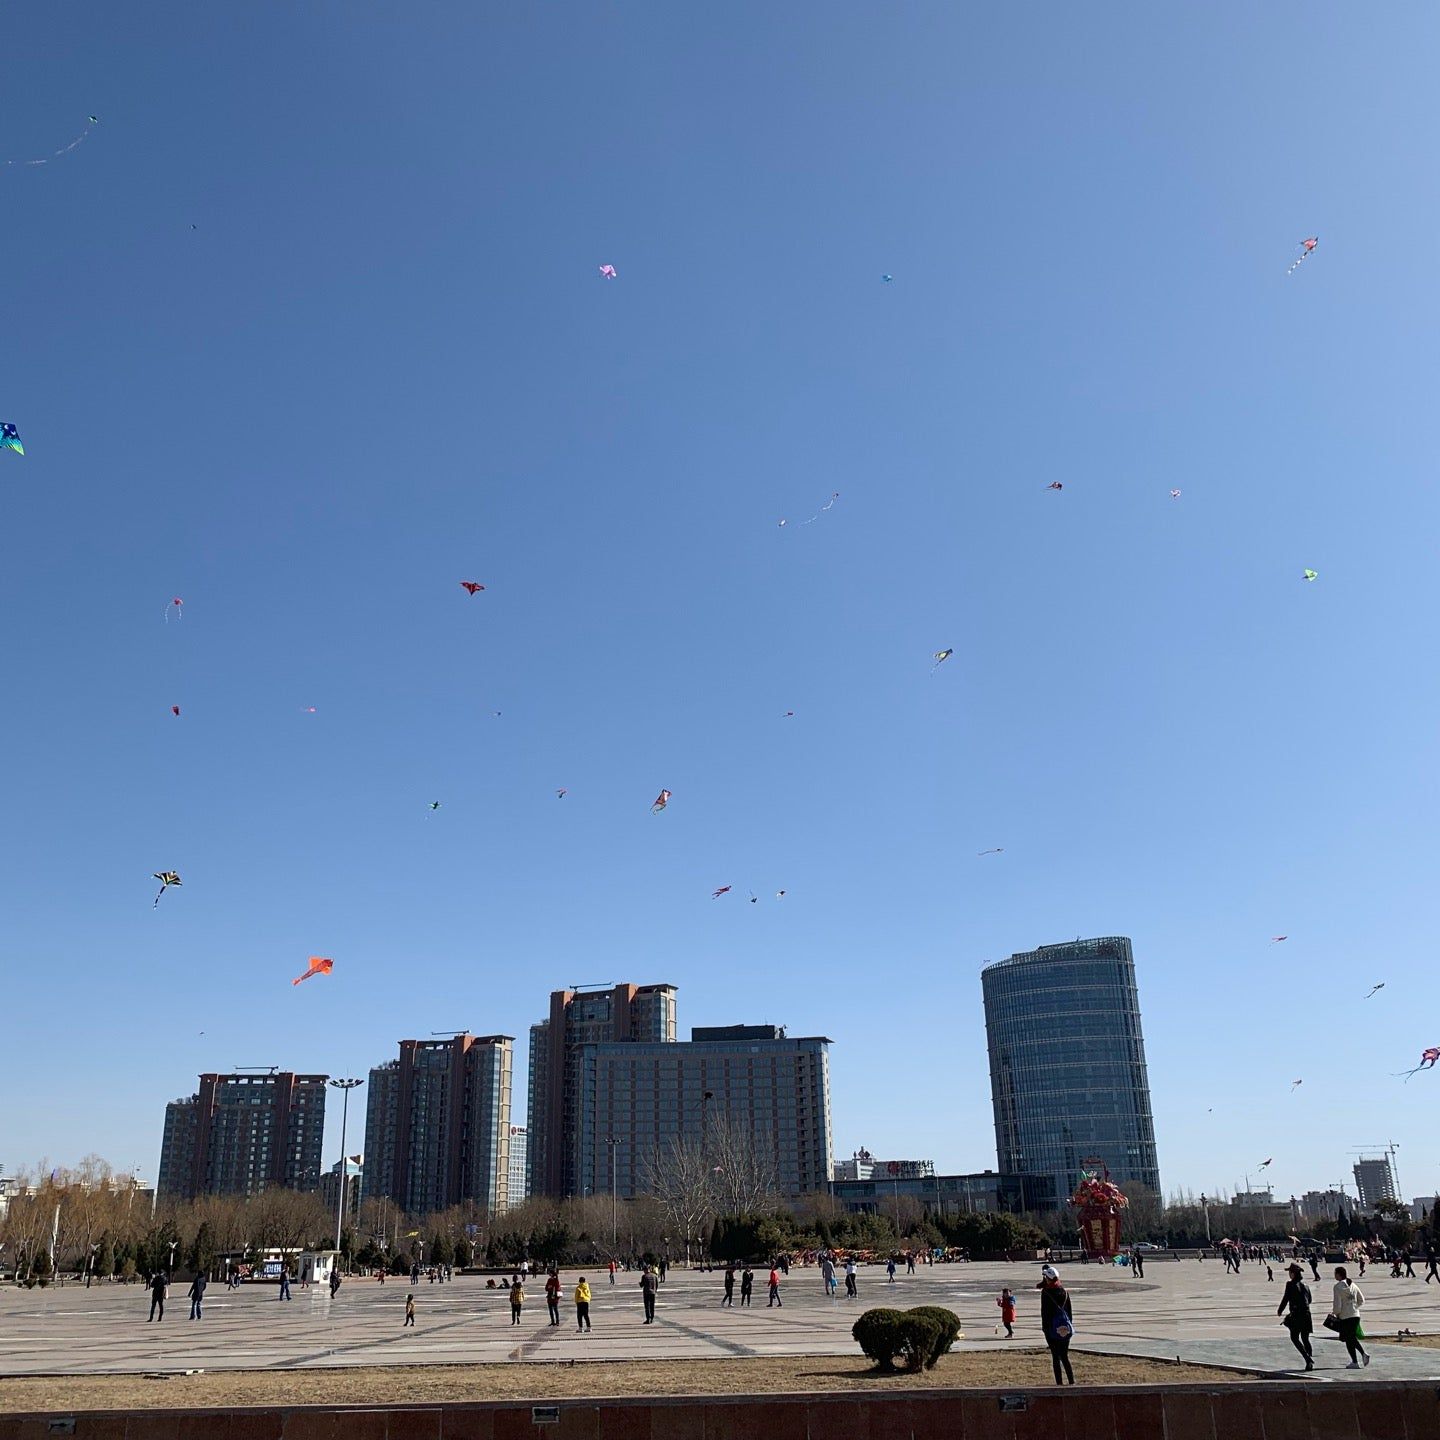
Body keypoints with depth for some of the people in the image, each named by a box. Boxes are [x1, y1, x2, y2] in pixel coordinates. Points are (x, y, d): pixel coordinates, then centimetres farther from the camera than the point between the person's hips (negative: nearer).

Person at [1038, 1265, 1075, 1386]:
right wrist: (1069, 1324, 16)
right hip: (1065, 1328, 4)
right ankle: (1071, 1381, 4)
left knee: (1055, 1356, 2)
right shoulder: (1065, 1291, 4)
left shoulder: (1045, 1292, -10)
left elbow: (1044, 1311, -10)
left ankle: (1059, 1382, 1)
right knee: (1065, 1355, 11)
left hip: (1051, 1327, -4)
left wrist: (1044, 1327, -4)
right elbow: (1069, 1310, 9)